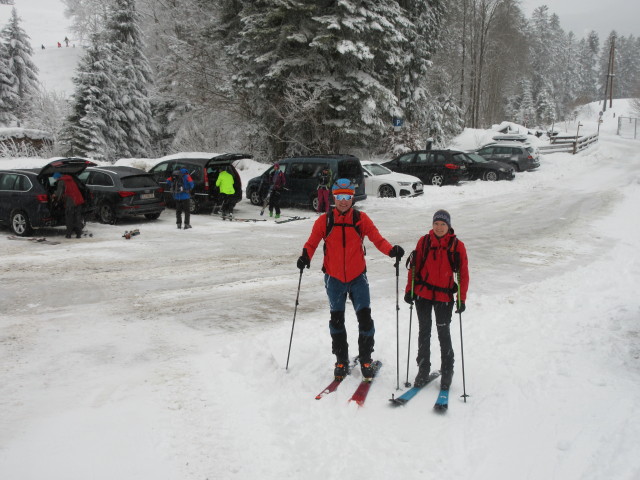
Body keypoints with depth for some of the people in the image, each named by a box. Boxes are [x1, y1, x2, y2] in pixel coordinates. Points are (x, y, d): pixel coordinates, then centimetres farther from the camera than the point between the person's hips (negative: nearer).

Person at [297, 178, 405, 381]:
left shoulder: (361, 219, -1)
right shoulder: (324, 220, -1)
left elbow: (377, 238, -9)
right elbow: (312, 242, -6)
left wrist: (391, 250, -28)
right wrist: (305, 256, -26)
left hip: (357, 277, -1)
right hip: (334, 278, 1)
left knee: (365, 317, -4)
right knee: (336, 319, 10)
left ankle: (366, 360, 14)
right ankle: (341, 361, 25)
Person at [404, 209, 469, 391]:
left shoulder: (457, 245, -2)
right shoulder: (424, 241, 2)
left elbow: (463, 274, 0)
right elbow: (414, 267, 5)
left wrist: (462, 299, -5)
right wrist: (409, 290, 2)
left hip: (444, 296, -1)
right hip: (423, 294, 2)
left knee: (443, 333, 4)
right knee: (424, 332, 10)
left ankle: (447, 372, 20)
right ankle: (423, 369, 22)